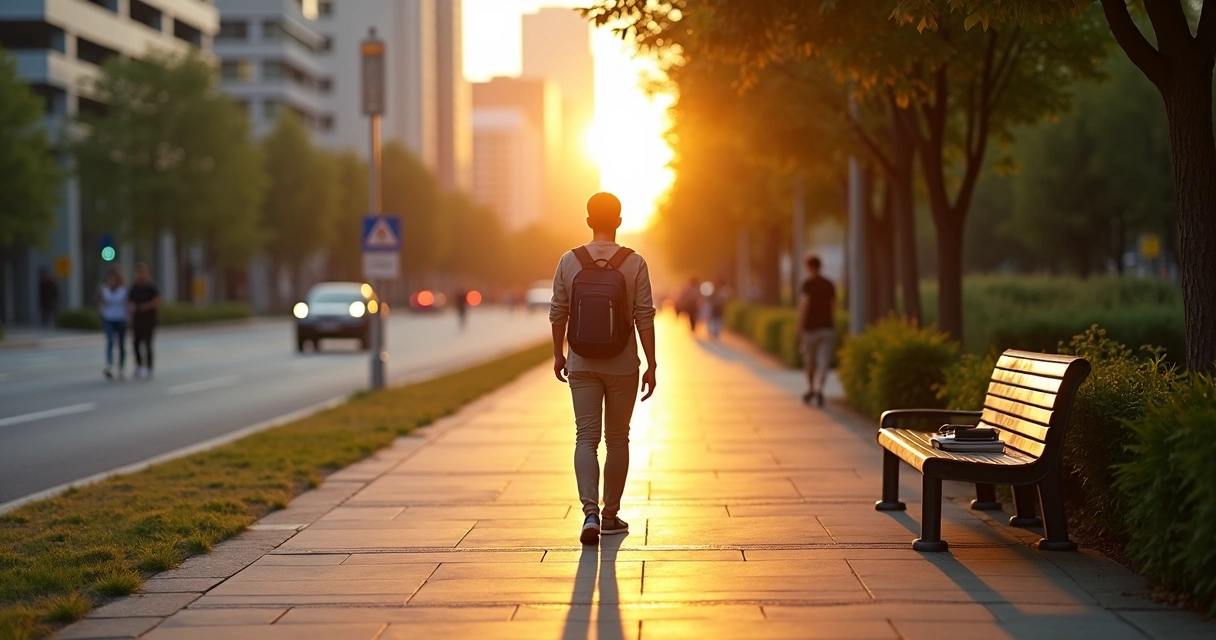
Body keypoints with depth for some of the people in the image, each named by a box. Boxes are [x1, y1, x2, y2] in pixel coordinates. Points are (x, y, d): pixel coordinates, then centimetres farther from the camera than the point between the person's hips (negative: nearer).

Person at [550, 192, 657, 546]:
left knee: (586, 438, 0)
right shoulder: (634, 263, -7)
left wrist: (558, 355, 16)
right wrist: (651, 365, -4)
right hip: (622, 366, 0)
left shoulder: (569, 261, -3)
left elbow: (557, 314, 2)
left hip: (582, 366, 1)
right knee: (617, 439, 12)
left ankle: (590, 512, -18)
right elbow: (645, 317, -9)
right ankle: (611, 515, 21)